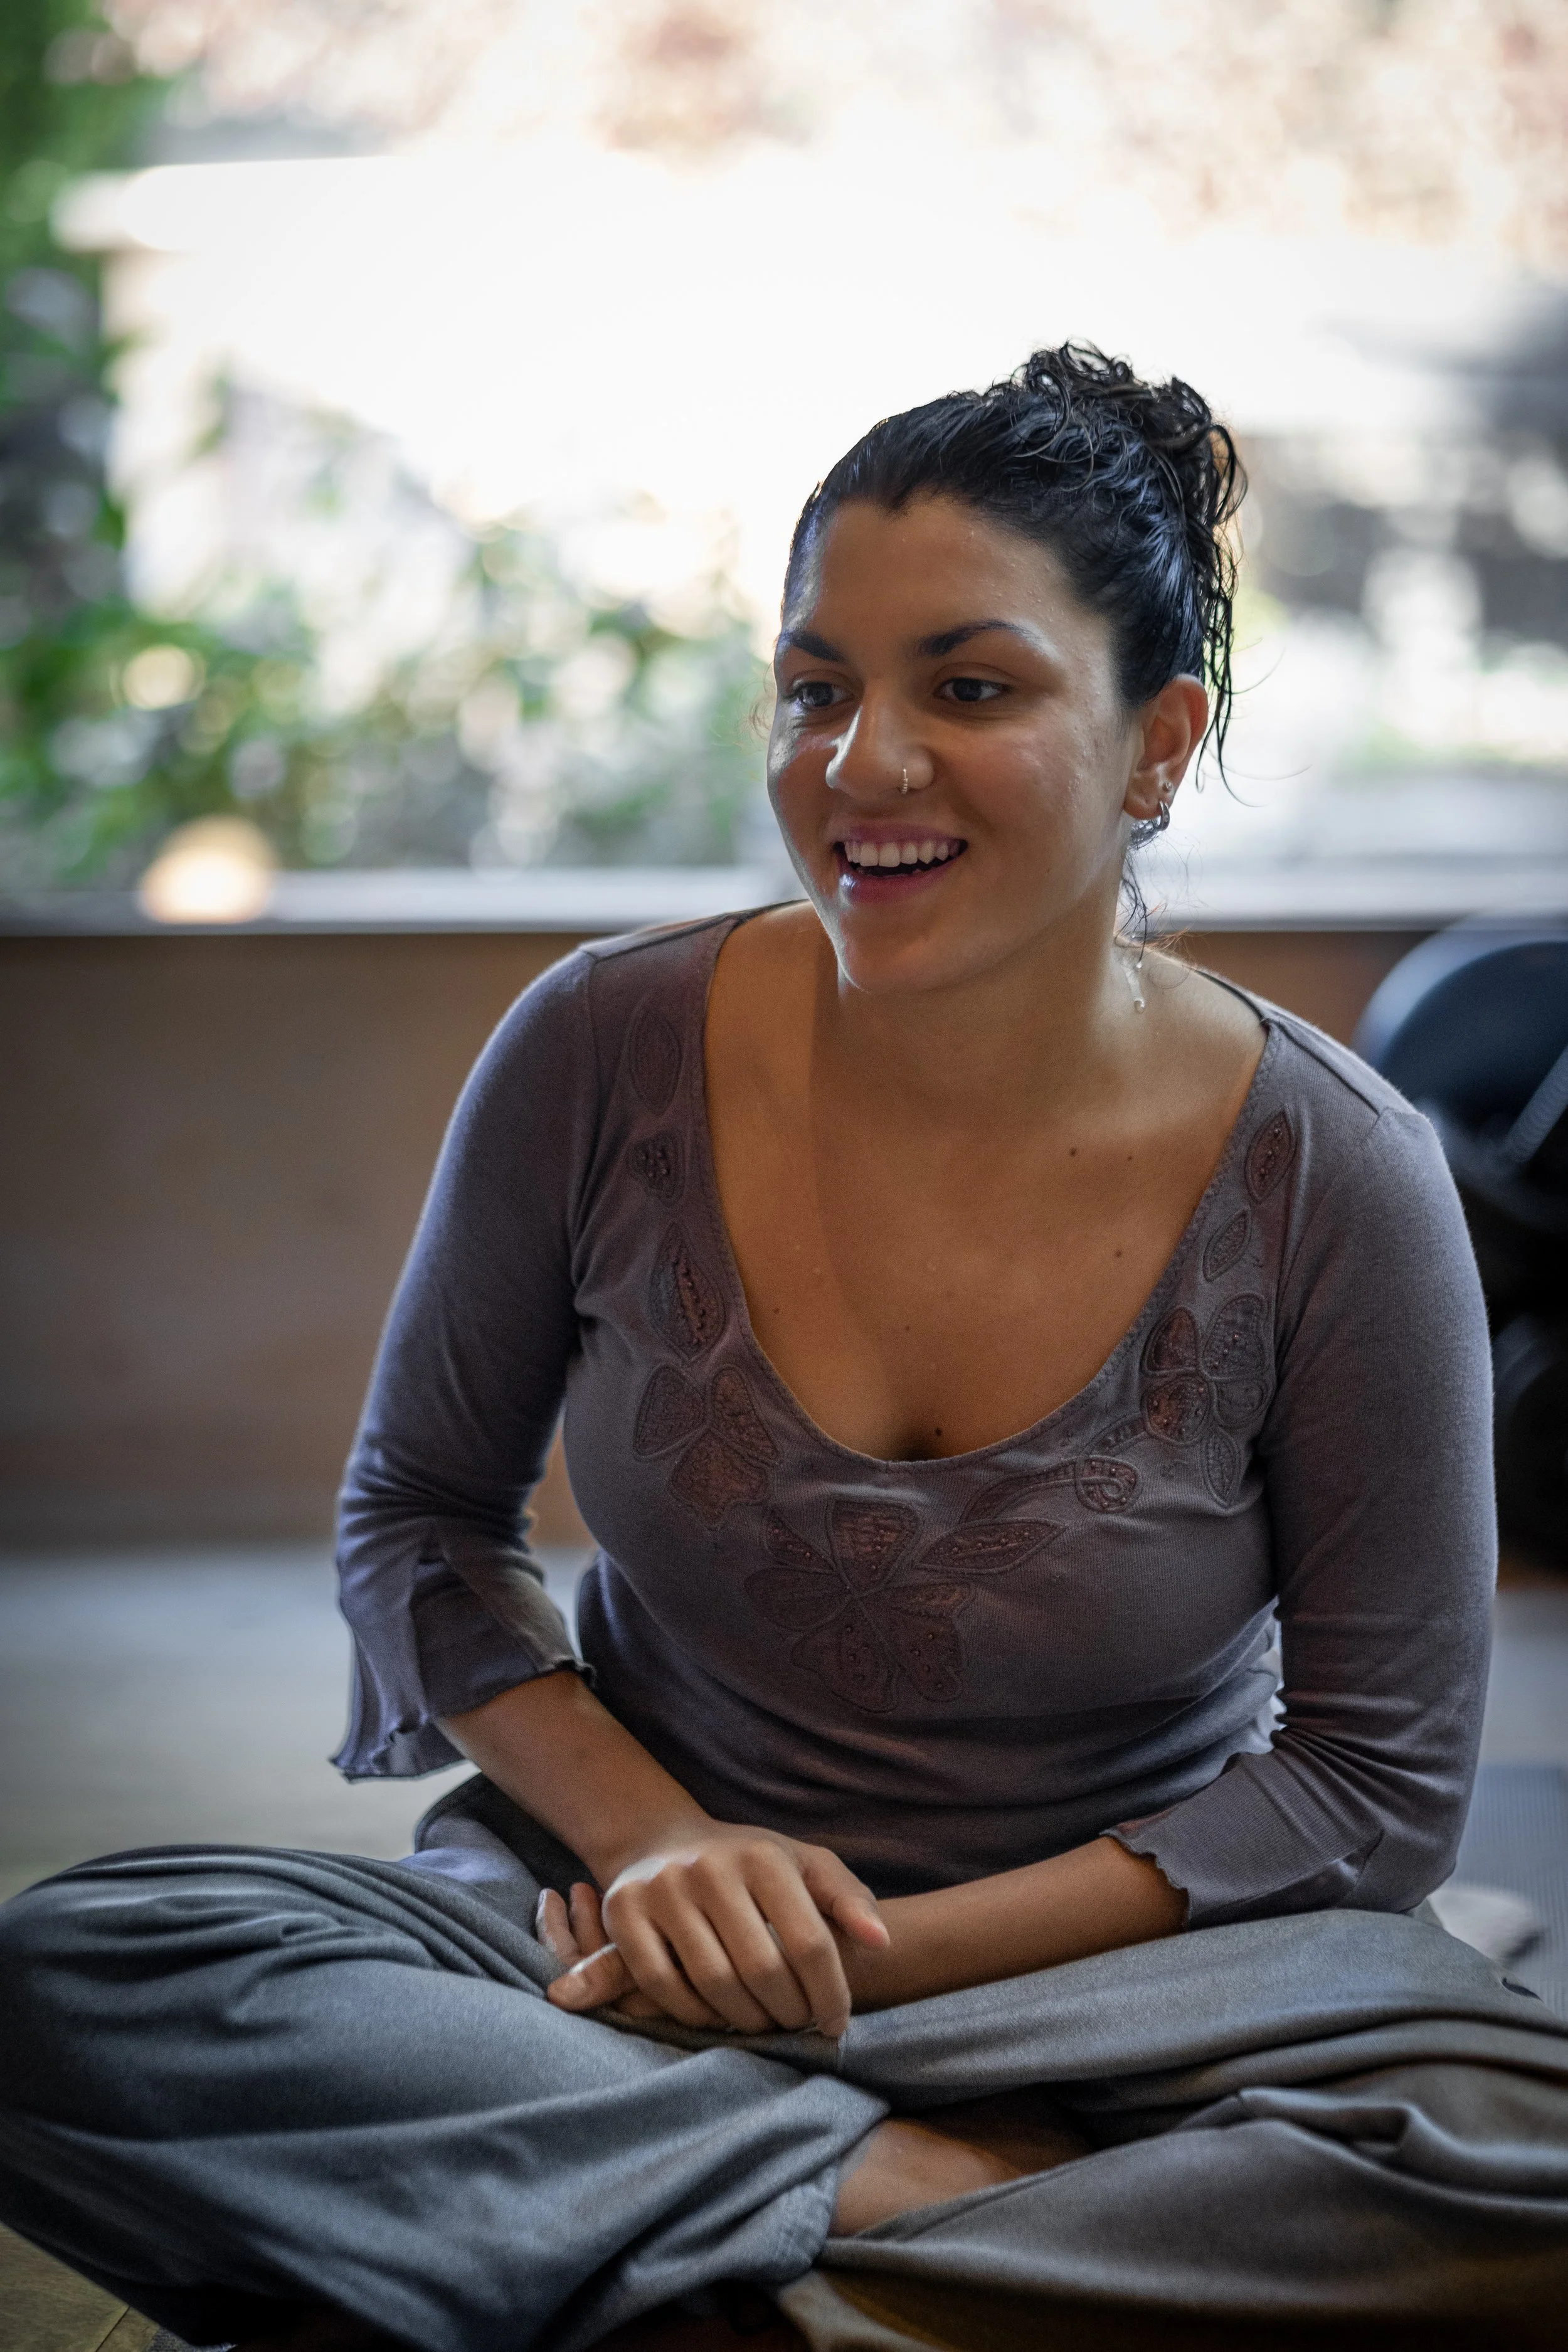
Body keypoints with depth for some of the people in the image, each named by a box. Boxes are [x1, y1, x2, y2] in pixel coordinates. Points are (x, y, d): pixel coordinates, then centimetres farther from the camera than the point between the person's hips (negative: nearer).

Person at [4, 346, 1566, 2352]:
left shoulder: (1332, 1181, -11)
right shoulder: (605, 1055, -7)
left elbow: (1379, 1776, -5)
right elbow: (418, 1520, 6)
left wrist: (887, 1948, -14)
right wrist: (648, 1834, -12)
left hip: (1113, 1969, -1)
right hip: (620, 1933, 2)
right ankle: (935, 2182, -20)